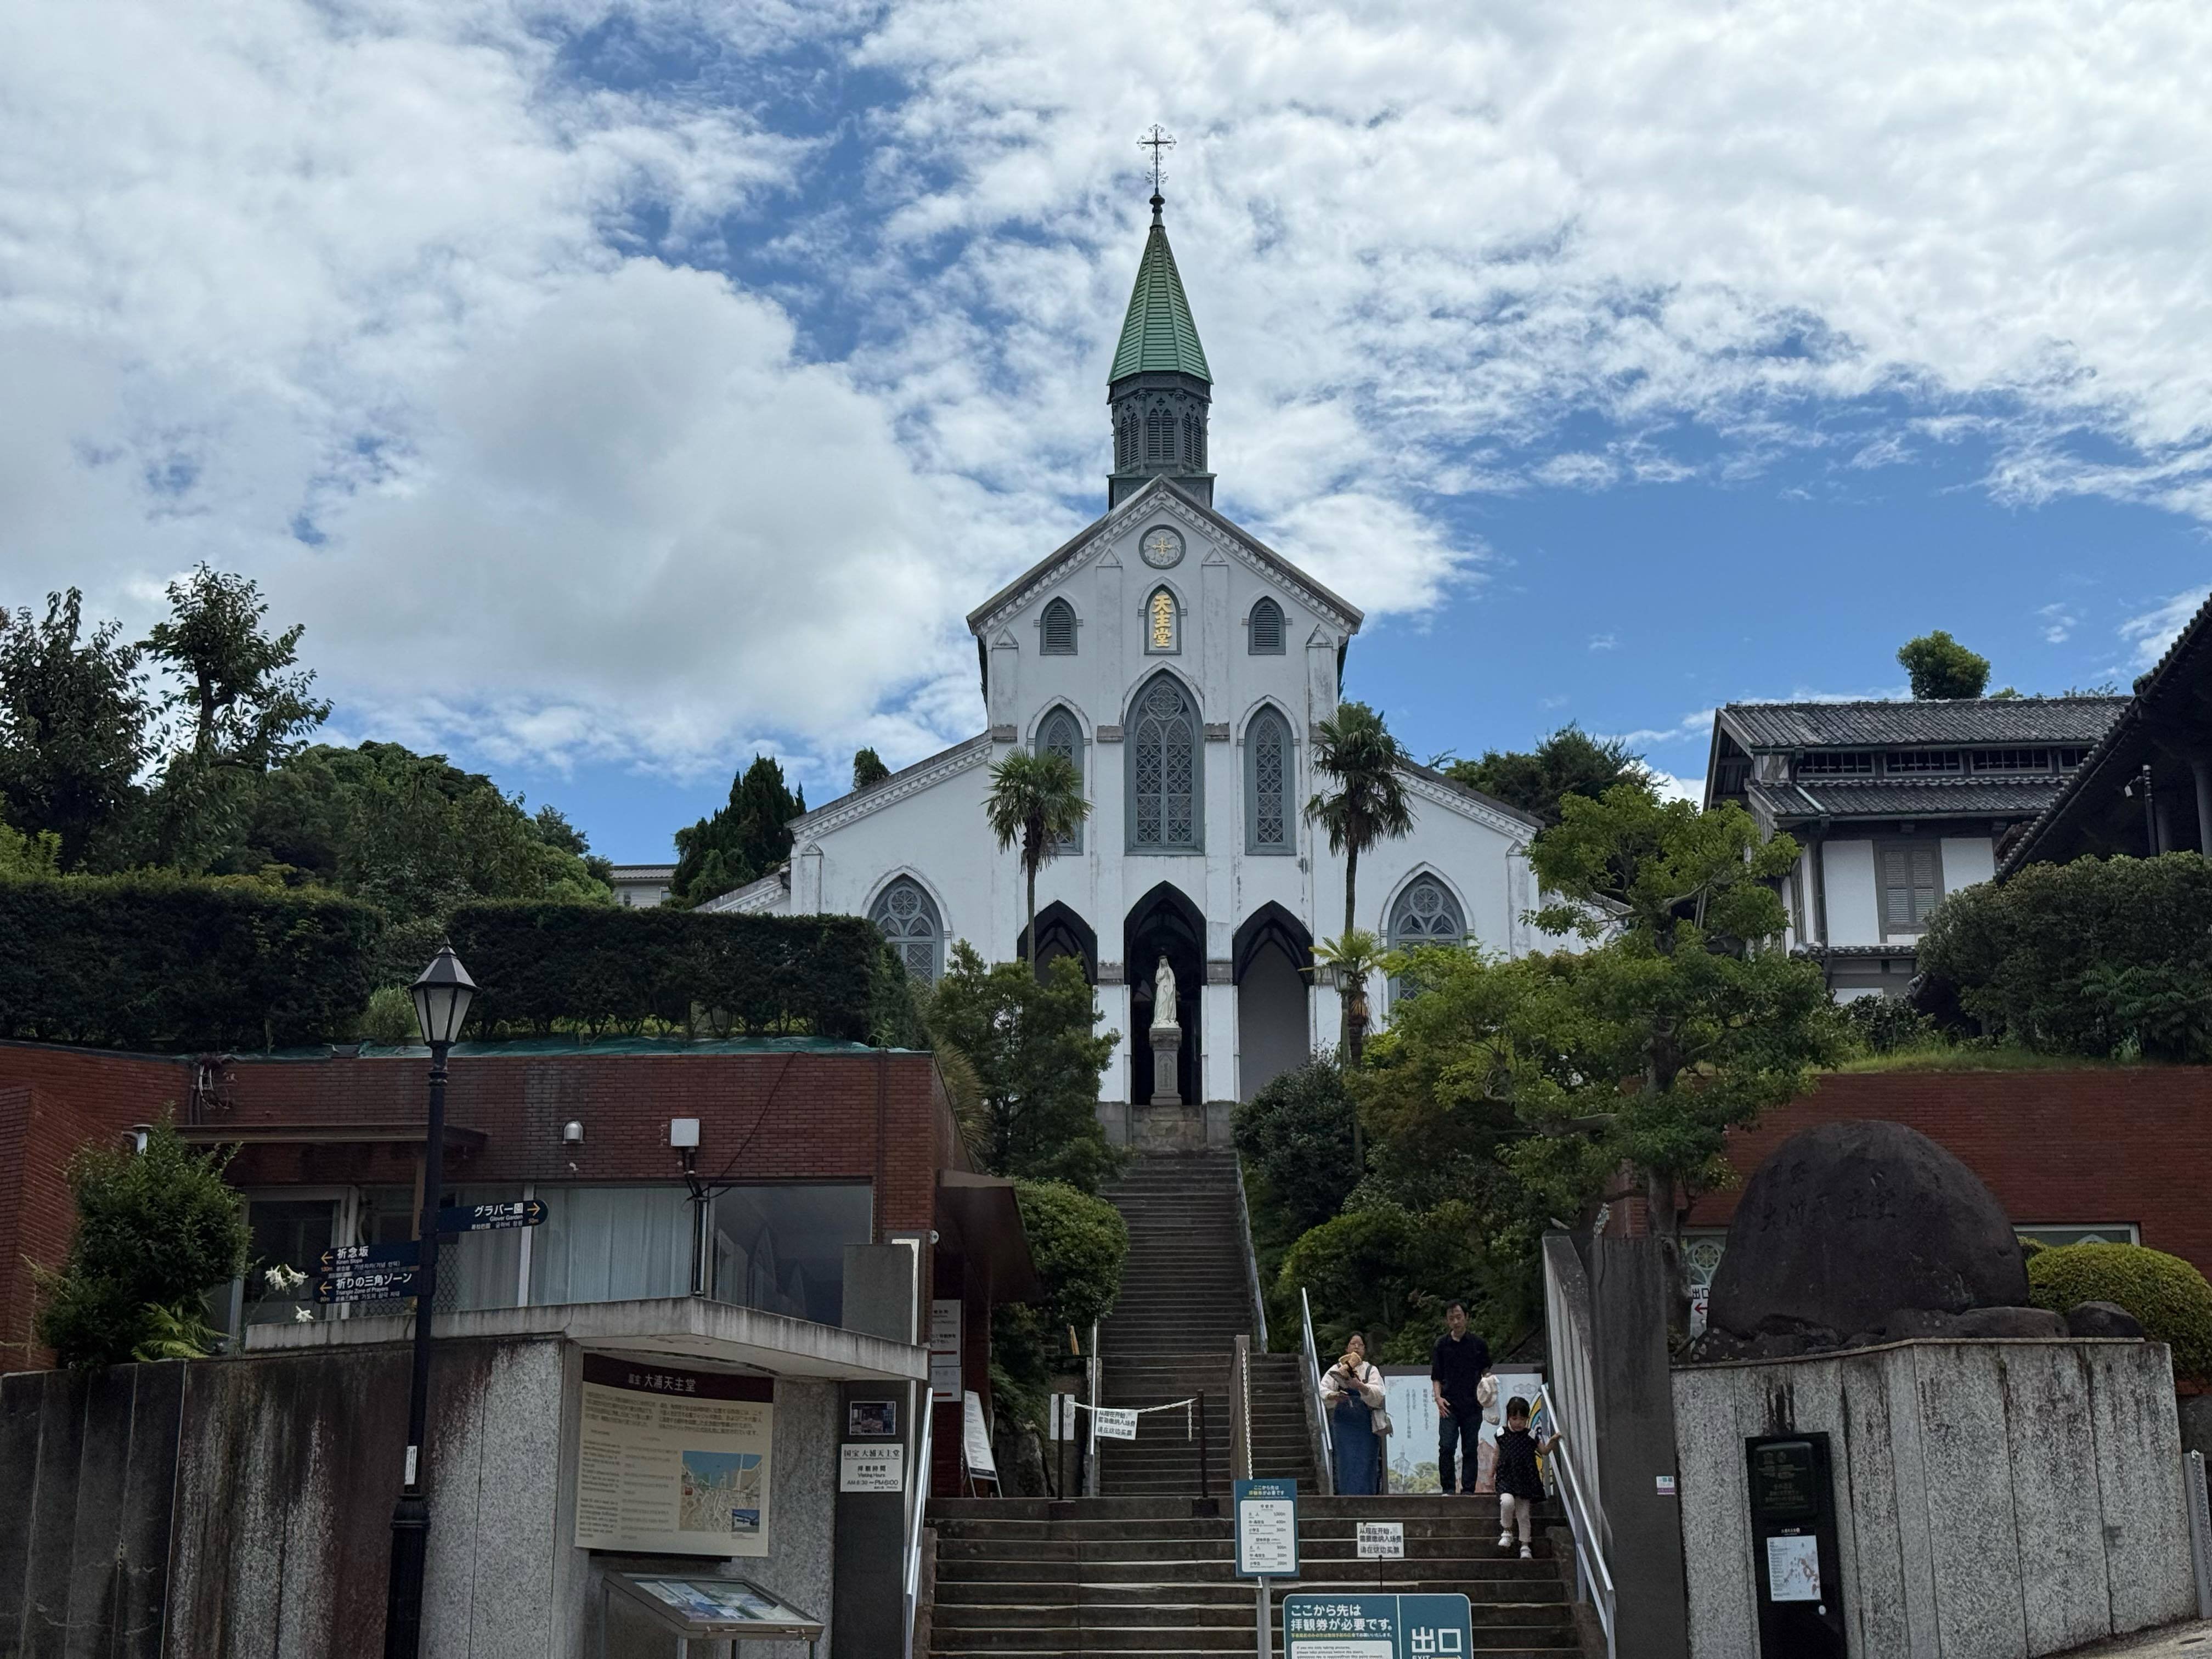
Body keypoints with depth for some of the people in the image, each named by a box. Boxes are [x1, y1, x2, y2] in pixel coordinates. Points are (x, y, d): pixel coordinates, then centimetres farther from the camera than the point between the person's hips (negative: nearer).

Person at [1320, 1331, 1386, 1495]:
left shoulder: (1371, 1371, 10)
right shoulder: (1336, 1370, 11)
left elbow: (1378, 1394, -8)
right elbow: (1323, 1389, -3)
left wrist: (1360, 1386, -27)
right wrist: (1332, 1396, -25)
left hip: (1366, 1424, 0)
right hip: (1343, 1424, 0)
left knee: (1366, 1463, -2)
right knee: (1345, 1464, -4)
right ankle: (1346, 1496, -2)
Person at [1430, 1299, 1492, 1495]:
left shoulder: (1479, 1344, 7)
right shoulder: (1442, 1344, 8)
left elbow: (1487, 1371, 15)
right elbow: (1436, 1377, 9)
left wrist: (1487, 1380, -6)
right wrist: (1438, 1397, -5)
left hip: (1472, 1405, 1)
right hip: (1449, 1405, 0)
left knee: (1470, 1449, 2)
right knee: (1446, 1446, -11)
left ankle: (1468, 1490, 8)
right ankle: (1448, 1489, -4)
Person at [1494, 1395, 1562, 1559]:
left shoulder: (1530, 1437, 3)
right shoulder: (1502, 1435, 1)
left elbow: (1544, 1452, 13)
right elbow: (1497, 1456, 11)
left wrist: (1552, 1441, -4)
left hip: (1526, 1480, 1)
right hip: (1506, 1479, -1)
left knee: (1524, 1515, 4)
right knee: (1507, 1502, -28)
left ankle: (1525, 1545, 19)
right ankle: (1506, 1532, -5)